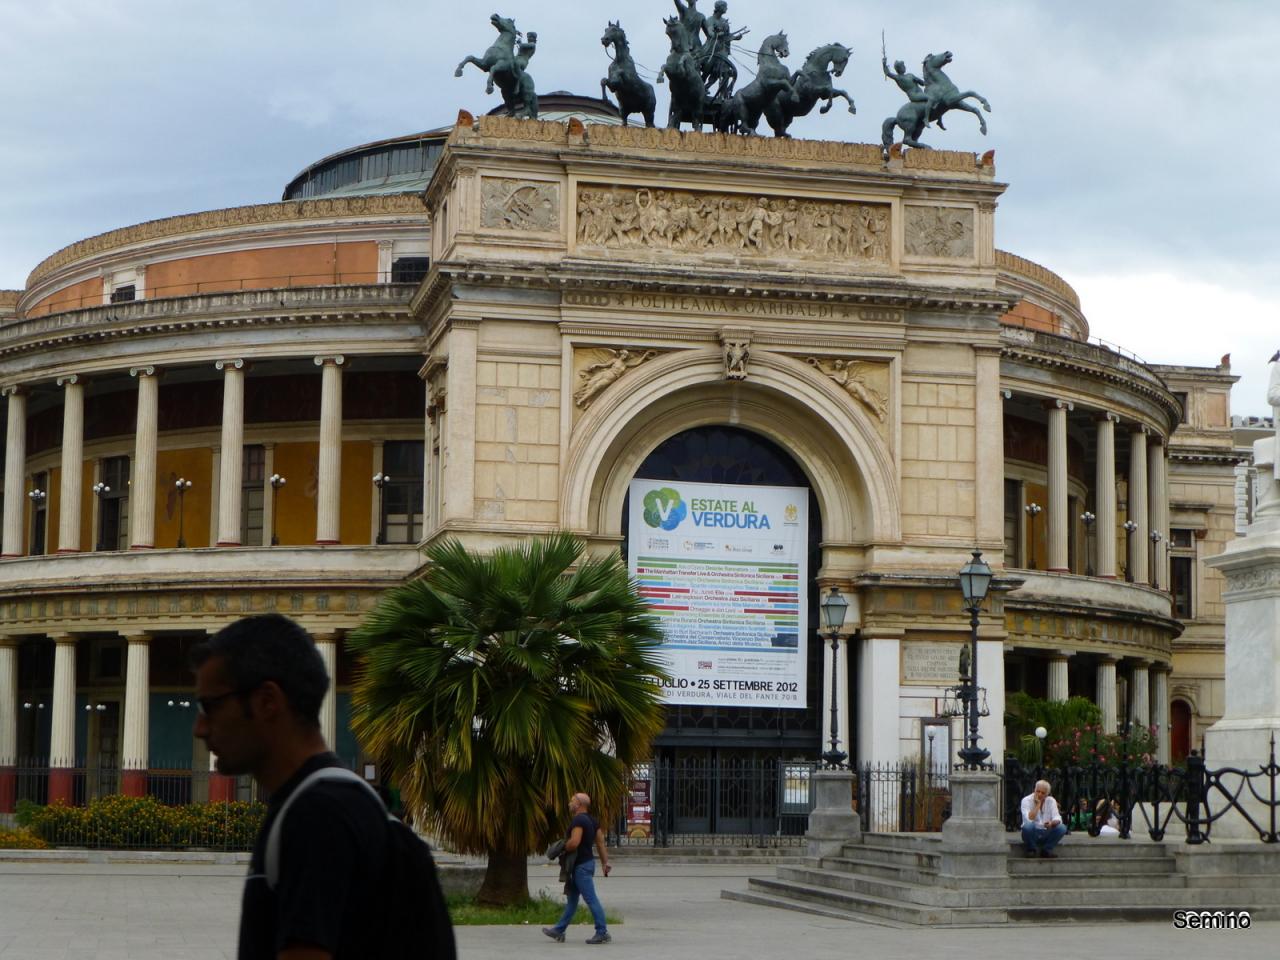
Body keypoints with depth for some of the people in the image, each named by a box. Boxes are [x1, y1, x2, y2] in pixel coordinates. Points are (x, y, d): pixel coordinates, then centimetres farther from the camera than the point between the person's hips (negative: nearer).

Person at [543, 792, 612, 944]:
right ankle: (559, 931, 23)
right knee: (572, 899, 16)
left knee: (591, 899, -8)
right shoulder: (591, 820, 14)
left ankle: (602, 933, -6)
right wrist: (605, 862, 14)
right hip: (587, 862, 11)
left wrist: (562, 849, -9)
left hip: (581, 866, -11)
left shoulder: (578, 820, -17)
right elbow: (600, 842, 14)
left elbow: (574, 842, -28)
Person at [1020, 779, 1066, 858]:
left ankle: (1046, 850, -3)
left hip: (1046, 834, 3)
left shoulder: (1051, 801, 1)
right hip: (1032, 833, -3)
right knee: (1028, 825, -36)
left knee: (1062, 828, -22)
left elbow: (1057, 819, -8)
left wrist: (1052, 823, -30)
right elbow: (1029, 819, -26)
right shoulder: (1026, 800, -11)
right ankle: (1031, 849, -8)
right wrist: (1038, 804, -23)